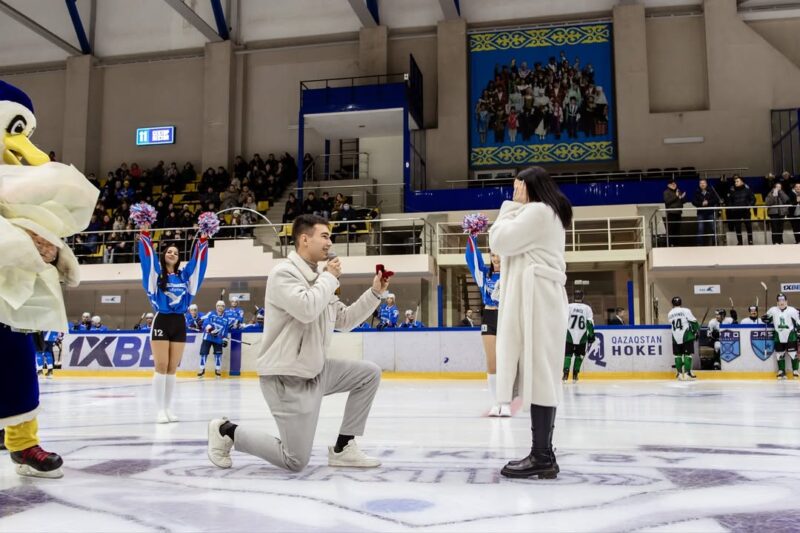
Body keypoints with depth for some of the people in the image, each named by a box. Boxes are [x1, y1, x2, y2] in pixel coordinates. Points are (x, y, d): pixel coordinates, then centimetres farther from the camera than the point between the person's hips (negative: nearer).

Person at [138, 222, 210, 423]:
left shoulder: (184, 275, 12)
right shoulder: (156, 274, 3)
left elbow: (198, 260, 12)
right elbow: (147, 257, -7)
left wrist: (203, 239, 7)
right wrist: (145, 234, -14)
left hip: (179, 324, 3)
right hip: (161, 322, -3)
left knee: (172, 369, 6)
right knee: (161, 367, -5)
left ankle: (168, 408, 12)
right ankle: (160, 410, 0)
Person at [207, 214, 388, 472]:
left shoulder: (319, 279, 11)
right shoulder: (283, 273, -16)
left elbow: (344, 321, 13)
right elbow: (307, 310, -32)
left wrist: (375, 293, 4)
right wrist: (330, 277, -17)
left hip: (315, 370, 9)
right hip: (287, 377, -9)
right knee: (295, 461, -5)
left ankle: (342, 449, 10)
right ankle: (227, 430, 14)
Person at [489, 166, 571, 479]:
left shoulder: (538, 210, -4)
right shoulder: (548, 214, 27)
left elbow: (500, 241, -7)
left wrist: (509, 209, 3)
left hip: (536, 300, -11)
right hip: (537, 299, 11)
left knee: (537, 375, -12)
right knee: (541, 376, 7)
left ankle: (541, 457, -11)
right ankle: (543, 454, 10)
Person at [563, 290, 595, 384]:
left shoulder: (569, 306, -1)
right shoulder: (587, 308, 3)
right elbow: (590, 322, -3)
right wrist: (591, 335, 3)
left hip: (570, 335, -1)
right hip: (582, 337, 1)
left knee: (567, 354, 6)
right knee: (579, 355, 15)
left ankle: (566, 373, -11)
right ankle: (575, 375, 11)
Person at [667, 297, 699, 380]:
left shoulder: (670, 314, 9)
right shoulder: (686, 311, -4)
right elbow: (693, 322, -6)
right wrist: (696, 331, 5)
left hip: (675, 338, 4)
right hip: (686, 336, -4)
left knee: (677, 355, 11)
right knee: (687, 354, 1)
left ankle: (680, 373, 11)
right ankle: (687, 373, -5)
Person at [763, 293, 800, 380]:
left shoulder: (792, 310, -5)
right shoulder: (773, 310, 1)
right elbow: (765, 317, 15)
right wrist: (771, 322, -4)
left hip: (791, 336, -3)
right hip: (778, 337, 3)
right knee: (779, 354, 7)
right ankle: (781, 371, 16)